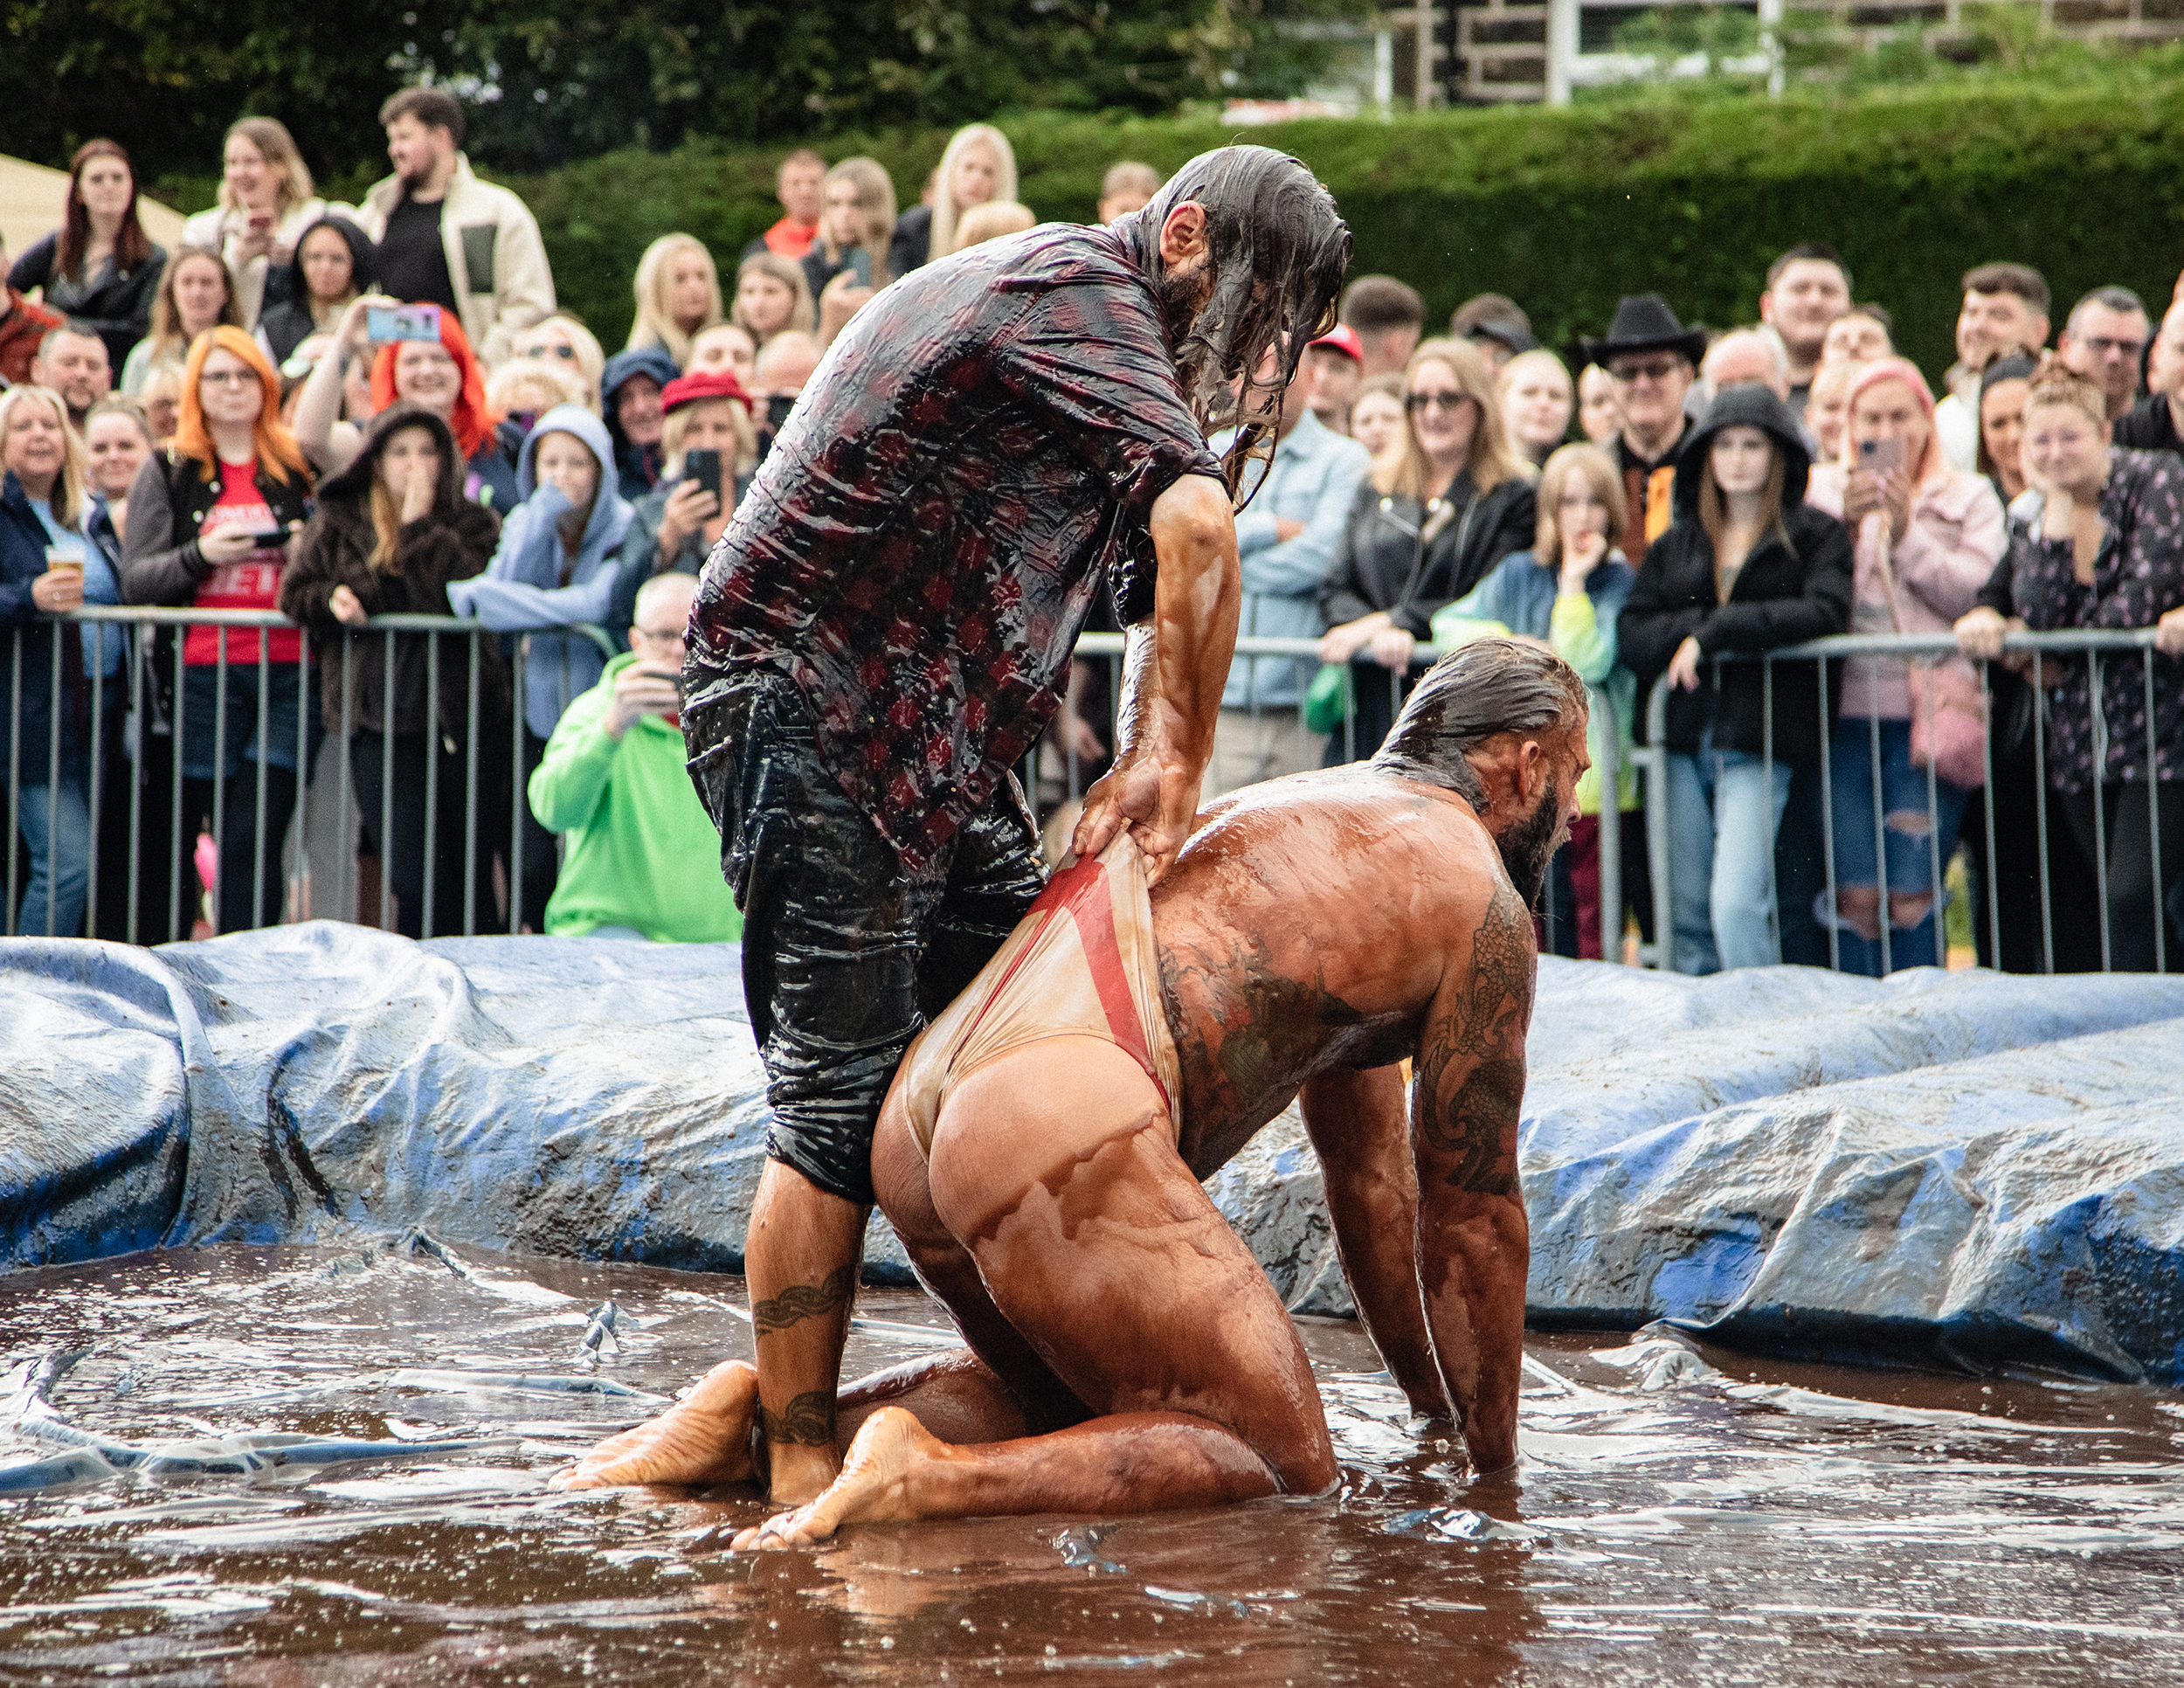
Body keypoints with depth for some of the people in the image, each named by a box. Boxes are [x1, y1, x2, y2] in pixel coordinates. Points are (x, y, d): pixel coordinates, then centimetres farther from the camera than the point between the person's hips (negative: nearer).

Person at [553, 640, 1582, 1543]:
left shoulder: (1296, 811, 33)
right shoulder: (1482, 904, 5)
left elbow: (1370, 1175, 38)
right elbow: (1470, 1214, 9)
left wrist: (1433, 1412, 43)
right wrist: (1489, 1465, 21)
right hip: (1070, 1139, -9)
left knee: (1076, 1399, 31)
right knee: (1283, 1462, 1)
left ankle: (771, 1412, 11)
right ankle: (936, 1478, -19)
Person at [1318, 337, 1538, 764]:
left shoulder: (1514, 496, 2)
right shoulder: (1378, 488, 18)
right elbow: (1334, 589, 12)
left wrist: (1394, 621, -12)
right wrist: (1378, 631, -9)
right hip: (1370, 706, 4)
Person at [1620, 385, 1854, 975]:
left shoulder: (1816, 535, 6)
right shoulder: (1676, 544, 18)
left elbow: (1825, 612, -12)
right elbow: (1631, 633, 7)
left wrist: (1713, 633, -12)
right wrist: (1689, 630, -12)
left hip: (1758, 745, -4)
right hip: (1683, 742, 4)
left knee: (1736, 906, -17)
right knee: (1687, 917, 4)